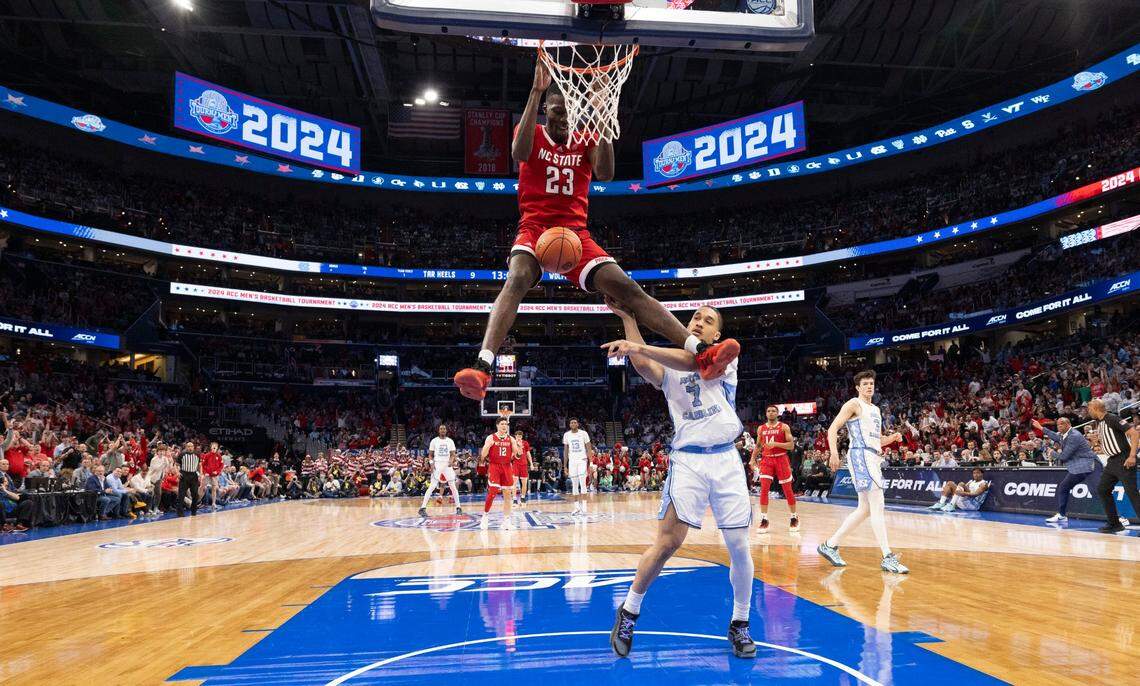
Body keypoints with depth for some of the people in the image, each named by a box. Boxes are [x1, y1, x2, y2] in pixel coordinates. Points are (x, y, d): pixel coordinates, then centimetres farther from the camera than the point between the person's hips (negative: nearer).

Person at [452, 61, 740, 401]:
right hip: (535, 227, -2)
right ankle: (482, 367, -48)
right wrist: (536, 91, -24)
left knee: (626, 287, -14)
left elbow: (605, 174, -8)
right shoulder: (532, 133, 5)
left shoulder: (586, 140, 13)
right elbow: (519, 153, -21)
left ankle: (701, 353, -23)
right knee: (517, 280, -34)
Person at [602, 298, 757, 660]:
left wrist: (638, 346, -28)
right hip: (687, 460, 0)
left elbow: (694, 363, -18)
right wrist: (628, 318, -14)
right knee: (667, 542, -10)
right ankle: (629, 611, 8)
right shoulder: (669, 367, 11)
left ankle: (739, 624, 22)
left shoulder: (726, 358, 4)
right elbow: (642, 366, -12)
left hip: (725, 459, 0)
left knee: (739, 547, 2)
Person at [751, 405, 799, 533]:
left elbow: (791, 445, -8)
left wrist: (776, 444, -21)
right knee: (764, 489, -9)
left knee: (788, 490, 5)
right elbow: (758, 446, 18)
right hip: (766, 460, 2)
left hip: (781, 459, -2)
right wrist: (752, 459, 6)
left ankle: (794, 519, 20)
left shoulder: (784, 427, -3)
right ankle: (764, 520, -6)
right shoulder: (761, 429, 8)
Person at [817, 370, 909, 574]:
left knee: (865, 509, 10)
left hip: (873, 458, 10)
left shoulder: (876, 410, 23)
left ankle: (830, 545, 17)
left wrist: (892, 438, 9)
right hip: (860, 456, -10)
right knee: (878, 505, -15)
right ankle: (888, 558, -15)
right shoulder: (854, 404, -2)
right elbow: (833, 429, -11)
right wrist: (834, 453, -26)